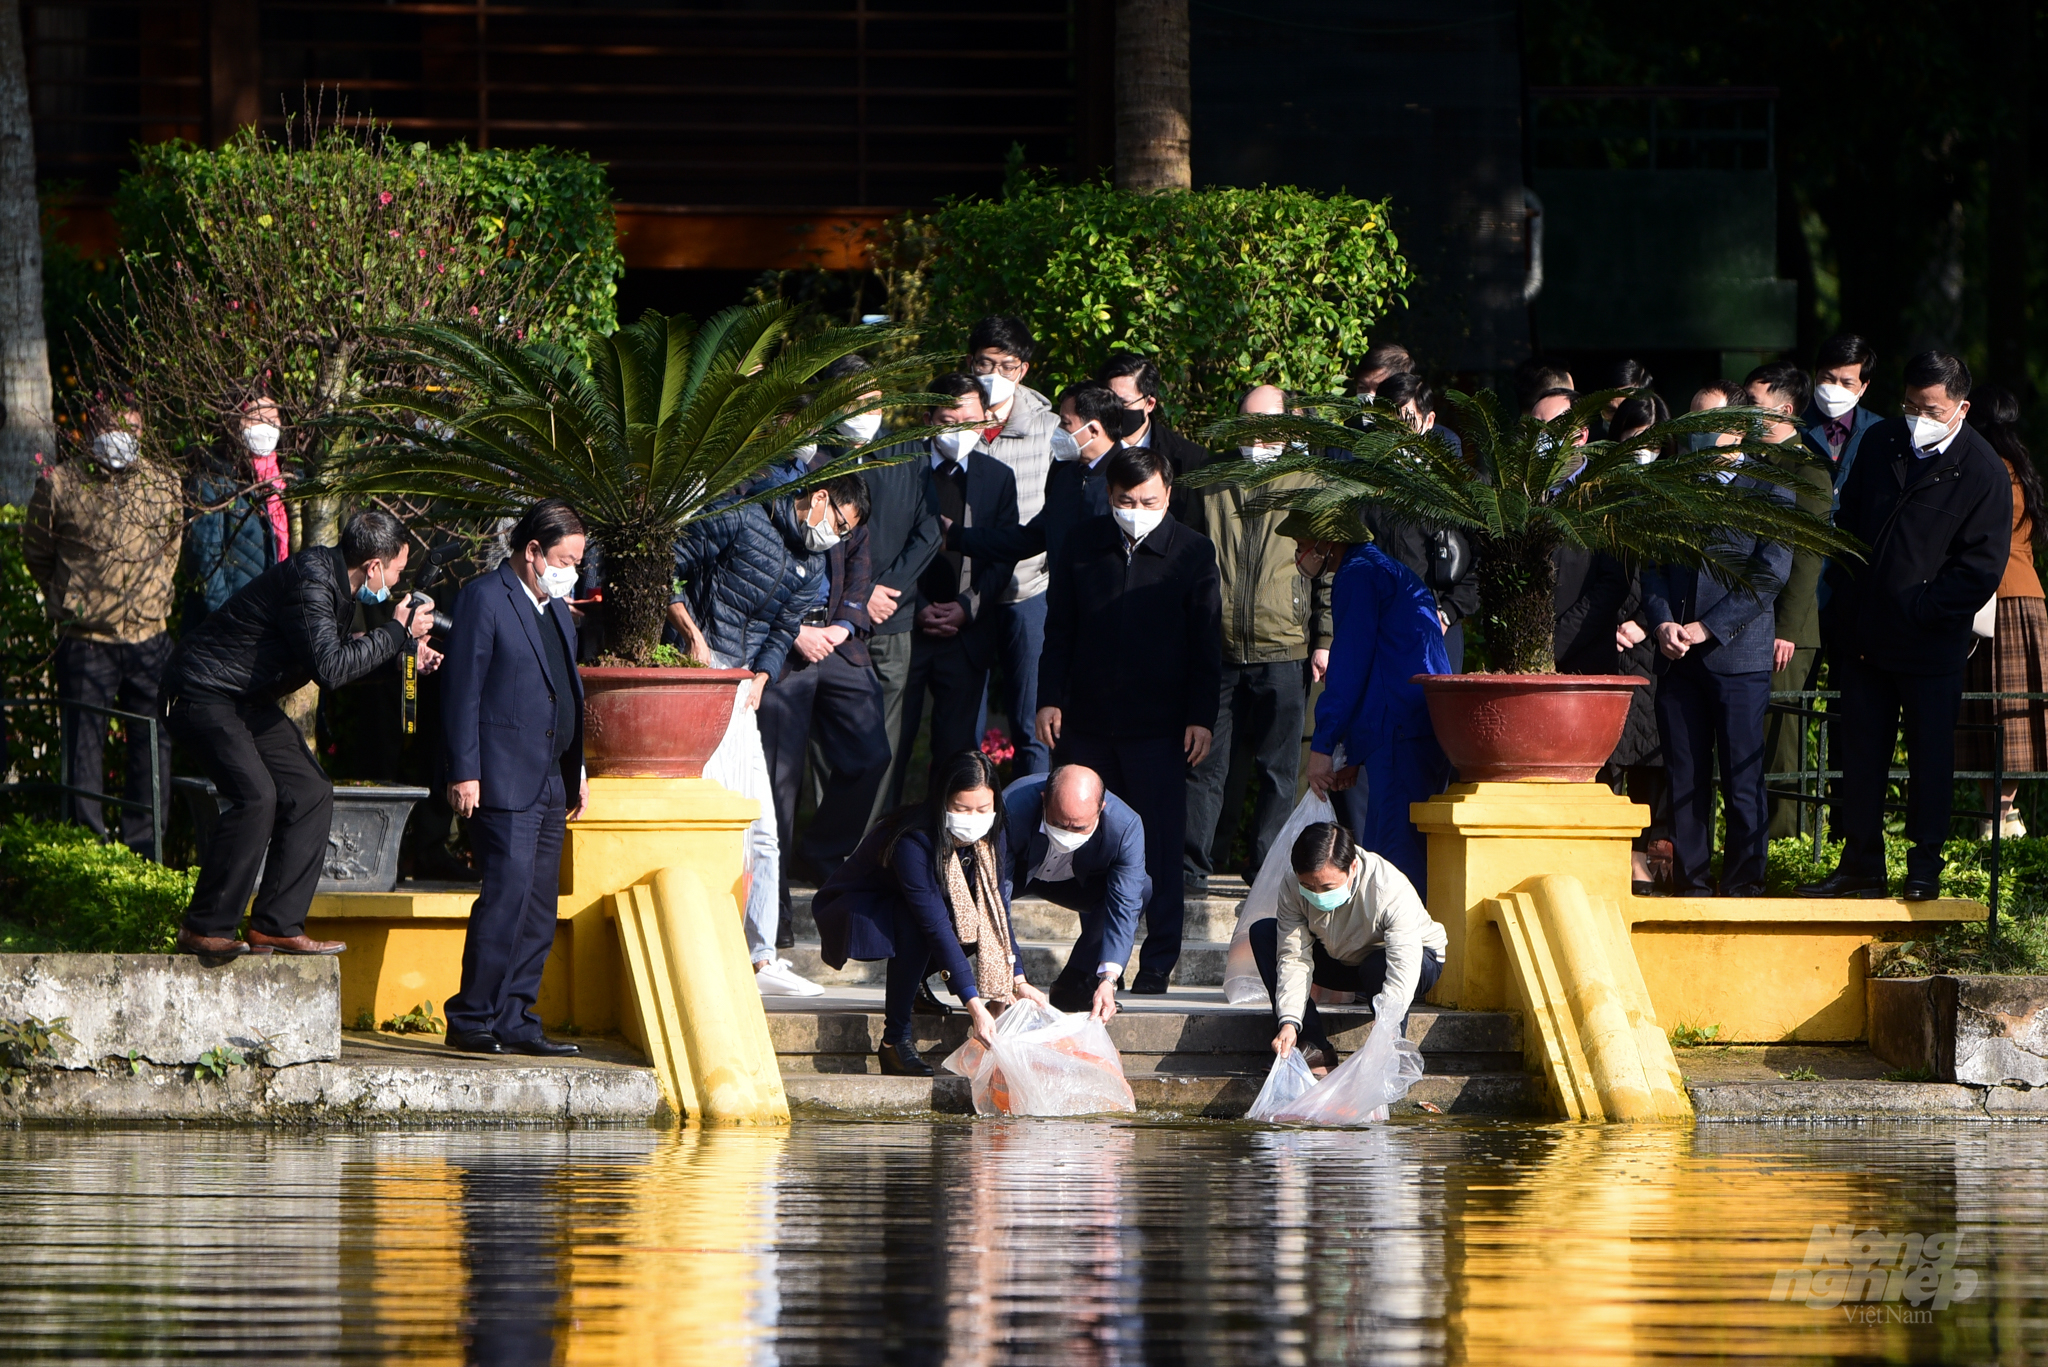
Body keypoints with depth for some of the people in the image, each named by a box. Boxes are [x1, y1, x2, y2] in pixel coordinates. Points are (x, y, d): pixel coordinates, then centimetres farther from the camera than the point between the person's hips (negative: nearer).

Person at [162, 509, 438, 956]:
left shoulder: (334, 579, 6)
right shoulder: (309, 581, -24)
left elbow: (335, 659, 18)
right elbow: (330, 668, -31)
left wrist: (401, 654, 7)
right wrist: (397, 631, -21)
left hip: (248, 701, 10)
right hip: (202, 694, -10)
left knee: (310, 793, 4)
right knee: (256, 795, -24)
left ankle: (277, 926, 4)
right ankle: (203, 929, -16)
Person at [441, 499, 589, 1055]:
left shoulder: (556, 609, 20)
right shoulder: (484, 598, -6)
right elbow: (462, 690, -11)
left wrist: (577, 770, 21)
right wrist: (463, 772, -16)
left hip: (550, 781, 9)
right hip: (504, 780, -9)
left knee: (539, 907, 7)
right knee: (507, 894, -14)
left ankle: (514, 1021, 10)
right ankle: (471, 1020, -10)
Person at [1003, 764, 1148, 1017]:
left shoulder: (1126, 827, -31)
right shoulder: (1012, 809, -38)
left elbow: (1123, 907, -30)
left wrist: (1108, 980, -42)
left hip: (1081, 880, 2)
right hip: (1018, 873, -2)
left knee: (1141, 889, -26)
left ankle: (1074, 985, -14)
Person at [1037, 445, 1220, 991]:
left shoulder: (1192, 552, 0)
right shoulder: (1083, 545, 6)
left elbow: (1206, 643, 1)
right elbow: (1059, 630, 11)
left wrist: (1202, 718, -5)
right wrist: (1049, 699, 2)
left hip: (1159, 723, -3)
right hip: (1089, 719, 3)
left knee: (1160, 844, -3)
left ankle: (1158, 961, 2)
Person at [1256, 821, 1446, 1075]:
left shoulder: (1392, 890, -38)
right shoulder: (1293, 888, -25)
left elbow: (1403, 971, -46)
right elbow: (1294, 959, -23)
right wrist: (1288, 1023, -39)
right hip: (1343, 961, 5)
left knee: (1378, 966, -40)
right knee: (1263, 933, -13)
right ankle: (1316, 1050, -14)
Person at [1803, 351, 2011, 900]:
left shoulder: (1983, 473, -9)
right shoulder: (1880, 443, 6)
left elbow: (1981, 568, -10)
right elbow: (1847, 524, 15)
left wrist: (1917, 609, -14)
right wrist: (1841, 610, 7)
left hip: (1931, 643, -5)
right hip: (1864, 637, 5)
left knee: (1930, 756, 3)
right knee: (1860, 751, 8)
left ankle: (1925, 869, 12)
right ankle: (1861, 865, 17)